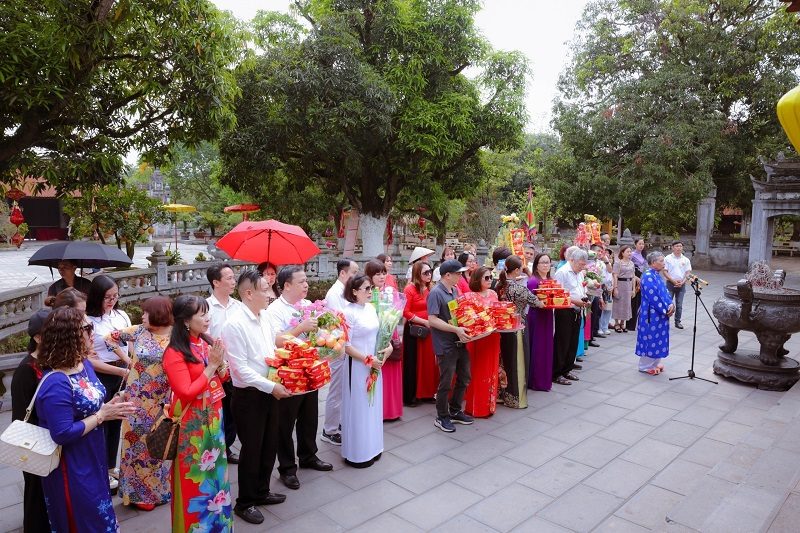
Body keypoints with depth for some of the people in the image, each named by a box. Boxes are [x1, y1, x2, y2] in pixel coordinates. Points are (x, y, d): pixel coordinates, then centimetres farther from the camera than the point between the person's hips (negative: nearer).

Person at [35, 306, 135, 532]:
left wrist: (109, 408, -7)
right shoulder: (56, 384, -29)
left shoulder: (84, 364, -1)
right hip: (72, 467, -8)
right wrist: (102, 416, -21)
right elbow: (62, 434, -28)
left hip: (92, 457, 8)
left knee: (96, 513, 25)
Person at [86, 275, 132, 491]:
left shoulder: (122, 316, 2)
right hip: (100, 378, -5)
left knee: (116, 422, 18)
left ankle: (111, 467, 36)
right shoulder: (87, 321, -15)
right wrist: (122, 371, -18)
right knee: (101, 423, 9)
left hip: (123, 375, 5)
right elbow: (89, 360, -15)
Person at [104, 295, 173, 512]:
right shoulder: (138, 331, -4)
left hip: (163, 400, 0)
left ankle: (160, 487, 31)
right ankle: (139, 492, 23)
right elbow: (111, 337, 9)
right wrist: (127, 360, 5)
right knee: (138, 440, 8)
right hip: (138, 399, 1)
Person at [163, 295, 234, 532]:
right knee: (195, 474, 8)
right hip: (191, 423, -7)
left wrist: (220, 363, -12)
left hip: (213, 416, 7)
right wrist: (211, 365, -22)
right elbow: (186, 393, -22)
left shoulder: (206, 341, 0)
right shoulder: (175, 353, -19)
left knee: (214, 467, 20)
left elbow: (224, 376, 9)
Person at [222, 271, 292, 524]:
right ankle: (244, 503, 29)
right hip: (249, 396, -7)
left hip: (269, 392, 7)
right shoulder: (234, 324, -21)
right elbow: (241, 369, -22)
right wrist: (271, 387, -21)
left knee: (269, 446, 19)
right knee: (251, 449, 8)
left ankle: (261, 492, 40)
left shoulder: (264, 317, 3)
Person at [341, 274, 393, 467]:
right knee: (359, 408, 4)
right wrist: (368, 360, -17)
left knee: (373, 405, 16)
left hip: (374, 364, 7)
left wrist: (389, 346, -2)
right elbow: (346, 345, -18)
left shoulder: (371, 308, 5)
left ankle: (371, 448, 31)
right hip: (358, 365, -7)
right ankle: (357, 453, 19)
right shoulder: (348, 312, -17)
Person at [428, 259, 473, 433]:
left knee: (464, 378, 17)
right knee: (446, 383, 4)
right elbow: (432, 320, -22)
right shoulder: (436, 293, -17)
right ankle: (442, 417, 21)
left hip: (460, 342, 8)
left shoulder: (454, 290, 8)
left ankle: (455, 411, 34)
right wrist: (456, 329, -24)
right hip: (446, 345, -8)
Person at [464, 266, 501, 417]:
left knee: (491, 371, 14)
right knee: (479, 372, 2)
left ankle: (489, 404, 27)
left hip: (493, 337, 6)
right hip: (478, 338, -6)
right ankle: (477, 407, 14)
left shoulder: (493, 294, 8)